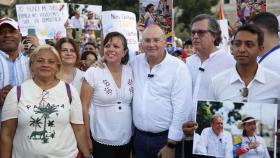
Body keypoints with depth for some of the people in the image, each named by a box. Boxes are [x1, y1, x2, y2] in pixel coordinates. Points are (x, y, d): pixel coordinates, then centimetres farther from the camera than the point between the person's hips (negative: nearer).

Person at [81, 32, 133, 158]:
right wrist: (87, 138, -9)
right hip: (101, 140, -4)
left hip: (126, 139, 4)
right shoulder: (93, 72, -10)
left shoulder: (130, 71, 1)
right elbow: (84, 107, -8)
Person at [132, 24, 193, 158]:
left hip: (165, 138, -4)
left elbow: (182, 108, -14)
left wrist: (171, 145, -15)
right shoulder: (135, 62, 3)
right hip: (139, 136, 4)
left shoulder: (178, 67, -11)